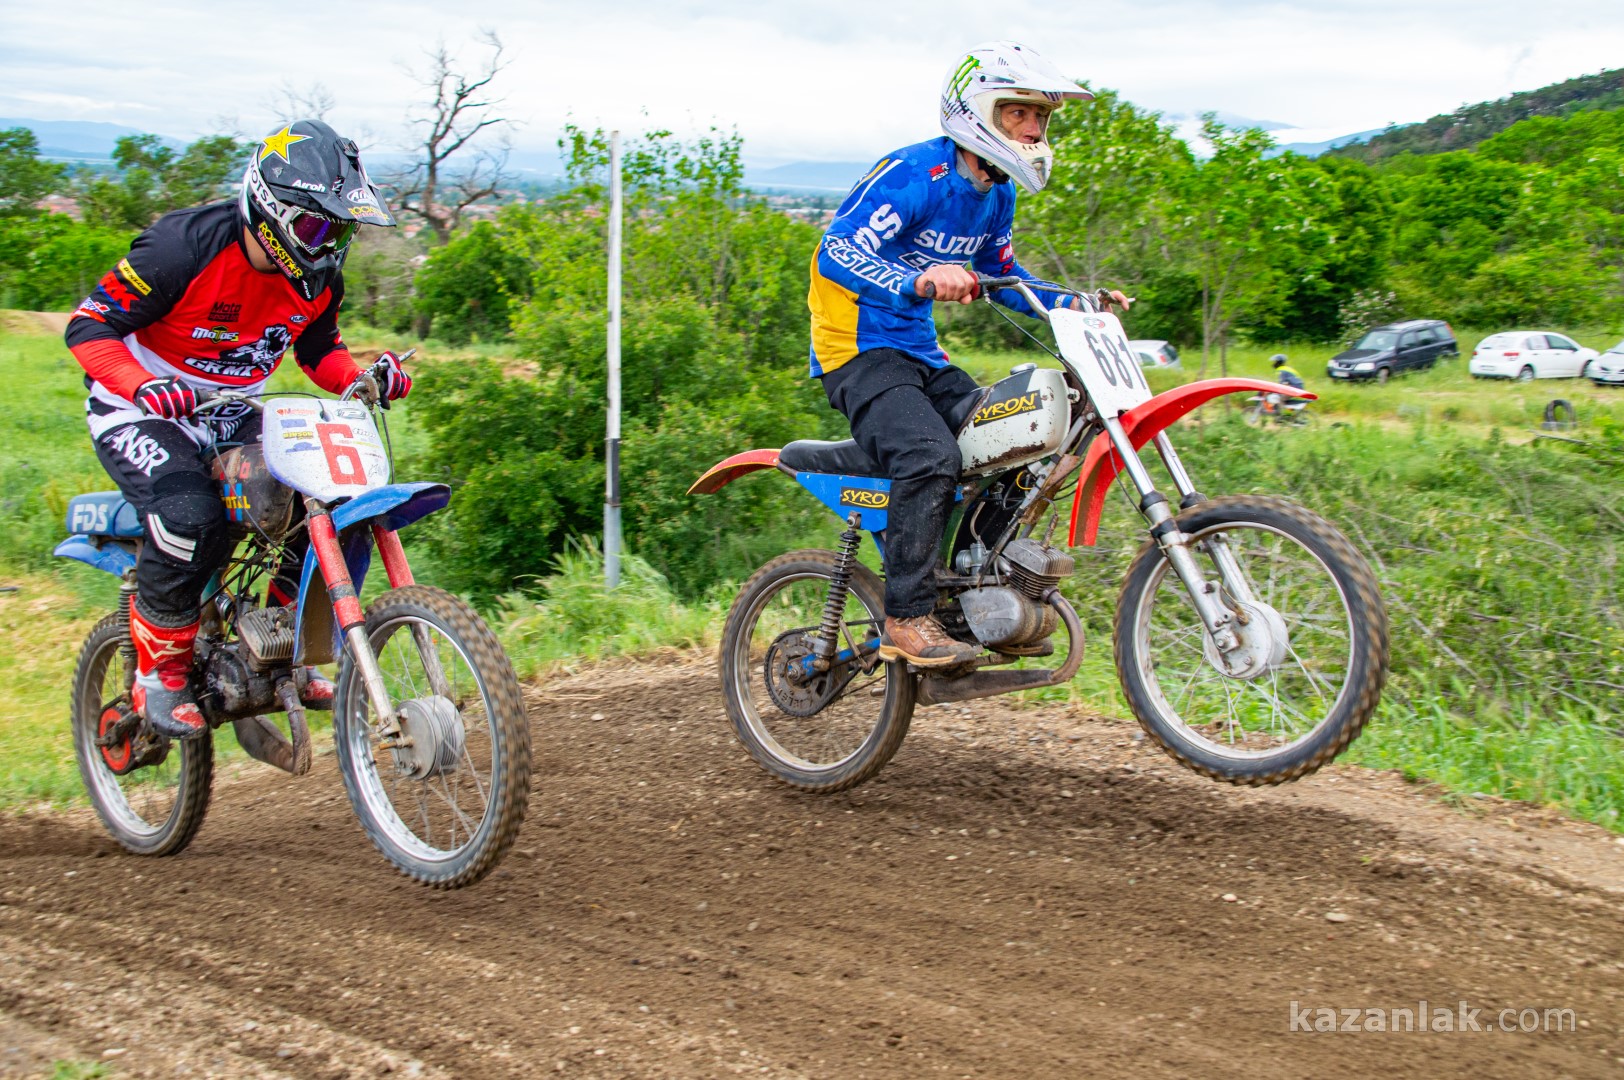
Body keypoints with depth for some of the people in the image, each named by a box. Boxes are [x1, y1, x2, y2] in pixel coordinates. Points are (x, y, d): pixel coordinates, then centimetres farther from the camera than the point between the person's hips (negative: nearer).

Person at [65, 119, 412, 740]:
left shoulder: (318, 277, -3)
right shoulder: (184, 247, -23)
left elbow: (318, 346, 14)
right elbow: (90, 323, -19)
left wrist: (362, 379, -8)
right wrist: (143, 385, -37)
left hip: (236, 420, 6)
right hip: (140, 413, -6)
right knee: (192, 517, -33)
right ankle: (159, 674, -14)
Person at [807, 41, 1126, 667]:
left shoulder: (996, 194, 11)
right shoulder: (914, 174, -18)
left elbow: (1002, 277, 25)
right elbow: (837, 252, -30)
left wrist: (1072, 304, 10)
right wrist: (919, 280, -47)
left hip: (920, 352, 9)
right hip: (858, 349, -9)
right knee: (930, 455, -31)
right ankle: (906, 620, -26)